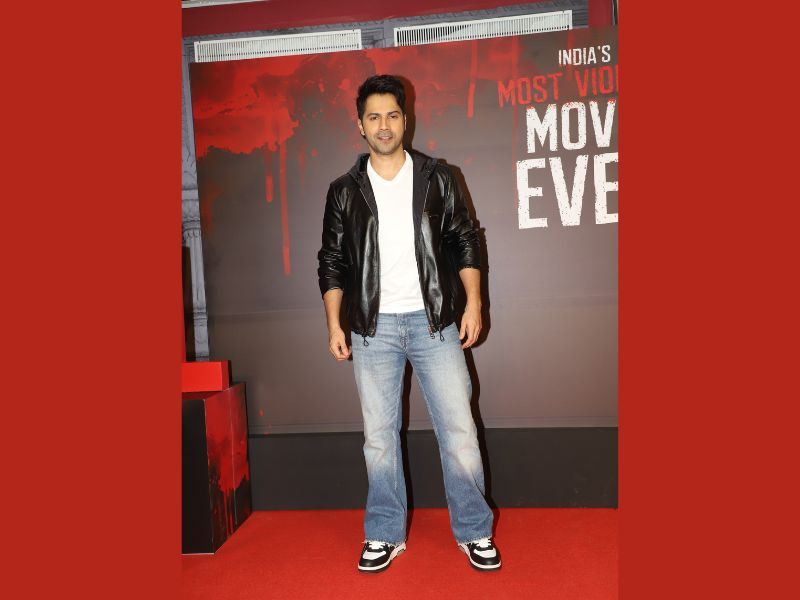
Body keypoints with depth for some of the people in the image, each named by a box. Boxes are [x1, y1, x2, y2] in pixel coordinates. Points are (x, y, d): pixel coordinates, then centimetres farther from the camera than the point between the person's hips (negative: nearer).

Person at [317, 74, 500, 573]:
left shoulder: (437, 178, 5)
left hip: (433, 322, -1)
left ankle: (475, 532, 19)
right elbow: (332, 261, 9)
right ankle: (385, 536, 25)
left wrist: (473, 301, -4)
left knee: (459, 430, 0)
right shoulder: (345, 191, 7)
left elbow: (466, 240, 6)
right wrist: (334, 324, 2)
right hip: (373, 328, 1)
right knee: (379, 437, 8)